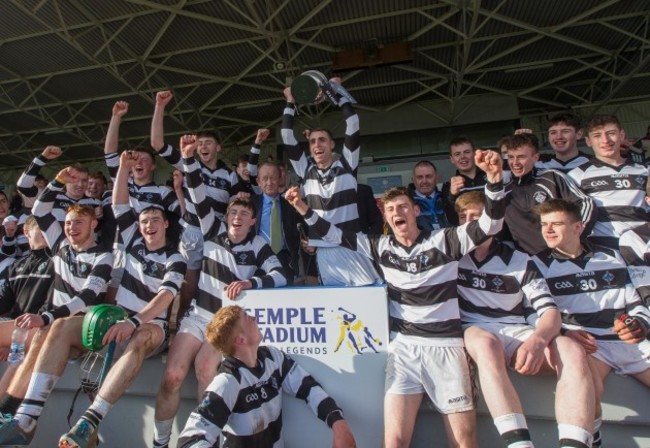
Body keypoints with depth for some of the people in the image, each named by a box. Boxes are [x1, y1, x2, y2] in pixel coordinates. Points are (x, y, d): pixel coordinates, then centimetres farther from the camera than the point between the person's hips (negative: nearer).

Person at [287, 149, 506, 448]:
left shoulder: (444, 240, -1)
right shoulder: (381, 247, 7)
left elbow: (490, 225, -10)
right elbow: (335, 235, 11)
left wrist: (494, 179, -25)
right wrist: (304, 210, 2)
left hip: (445, 345, -1)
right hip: (403, 346, 2)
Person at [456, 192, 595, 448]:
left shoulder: (519, 261, 8)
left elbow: (549, 311, -1)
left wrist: (537, 339, -23)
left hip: (517, 333, 3)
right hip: (475, 331, -2)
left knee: (573, 352, -26)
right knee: (487, 344, -38)